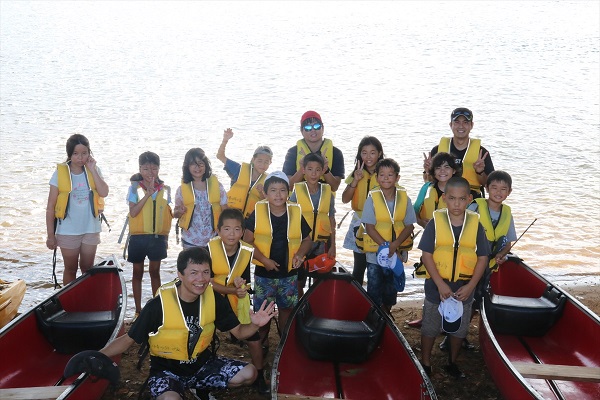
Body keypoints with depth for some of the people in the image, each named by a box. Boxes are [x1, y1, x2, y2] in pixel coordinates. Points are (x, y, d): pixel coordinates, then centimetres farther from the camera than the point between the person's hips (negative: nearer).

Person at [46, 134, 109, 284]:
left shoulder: (94, 171, -1)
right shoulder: (60, 173, -8)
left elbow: (104, 192, -19)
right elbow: (50, 207, -6)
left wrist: (92, 170, -17)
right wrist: (50, 235, -8)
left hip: (90, 229, 2)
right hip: (68, 231, -2)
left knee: (87, 269, 13)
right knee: (70, 269, 12)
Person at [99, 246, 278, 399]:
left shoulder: (215, 300, -9)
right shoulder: (159, 305, -22)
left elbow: (238, 332, 0)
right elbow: (128, 339, -13)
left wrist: (255, 325, -24)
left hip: (203, 364, 5)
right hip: (166, 370, -5)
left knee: (249, 373, -10)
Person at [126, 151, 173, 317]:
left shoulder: (165, 189, 2)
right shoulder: (135, 187, -5)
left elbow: (168, 215, 8)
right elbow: (133, 212, -16)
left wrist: (166, 237, 6)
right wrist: (148, 194, -21)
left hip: (158, 237, 1)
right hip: (138, 237, -1)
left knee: (155, 272, 11)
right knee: (138, 272, 11)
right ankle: (138, 310, 20)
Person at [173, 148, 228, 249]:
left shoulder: (217, 185, -1)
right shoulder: (182, 189, -1)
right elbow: (175, 213, 7)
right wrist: (179, 212, -16)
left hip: (213, 240, 0)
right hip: (190, 241, 0)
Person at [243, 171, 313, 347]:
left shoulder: (296, 214, -4)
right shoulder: (257, 213, -8)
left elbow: (307, 240, 7)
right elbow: (247, 241, -7)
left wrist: (300, 254, -12)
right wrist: (264, 260, -16)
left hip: (289, 273, 1)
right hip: (264, 273, -1)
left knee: (286, 308, 14)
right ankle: (261, 343, 29)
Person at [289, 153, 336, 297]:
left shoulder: (328, 192, 1)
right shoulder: (297, 191, -5)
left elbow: (332, 220, 5)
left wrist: (333, 245, 2)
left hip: (321, 243, 1)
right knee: (299, 282, 7)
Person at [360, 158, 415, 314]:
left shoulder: (404, 198, -5)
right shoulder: (372, 198, -10)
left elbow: (409, 226, -4)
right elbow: (370, 228, -12)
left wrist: (395, 245, -18)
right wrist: (386, 246, -19)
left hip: (397, 253, 2)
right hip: (375, 253, -2)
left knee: (392, 286, 18)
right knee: (374, 288, 6)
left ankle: (387, 313, 37)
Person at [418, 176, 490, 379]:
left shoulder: (476, 224, -6)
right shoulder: (436, 222, -11)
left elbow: (482, 258, -3)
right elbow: (427, 255, -11)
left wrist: (470, 286, -11)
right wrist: (440, 284, -17)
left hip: (464, 288, 2)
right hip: (436, 286, -2)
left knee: (459, 329, 17)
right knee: (430, 327, 12)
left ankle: (452, 363, 37)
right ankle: (425, 364, 28)